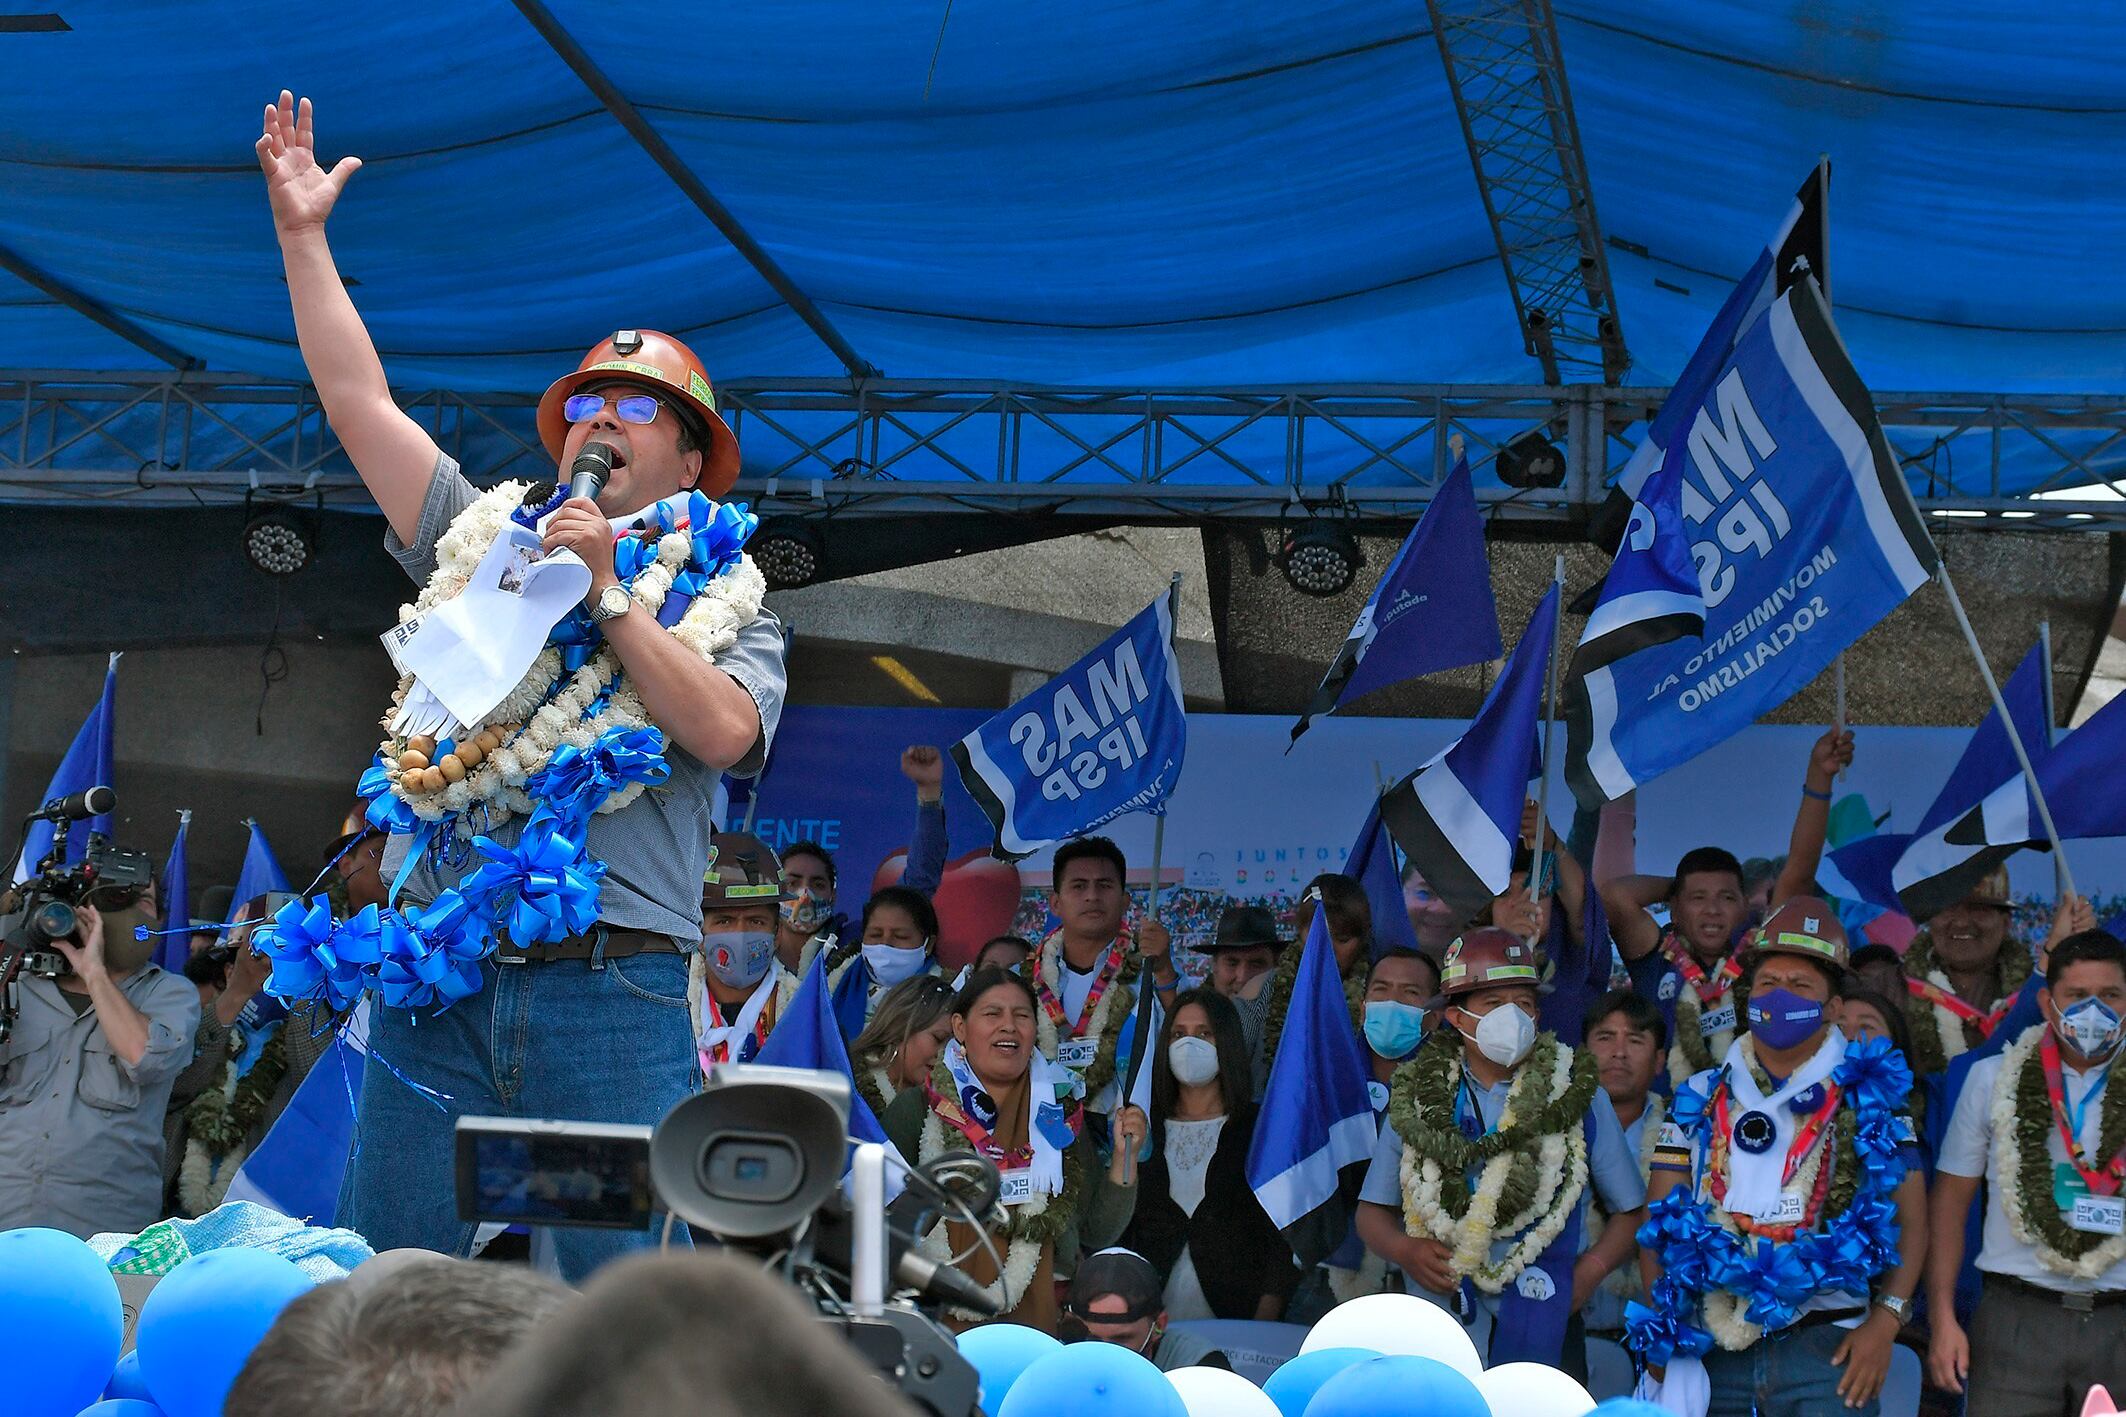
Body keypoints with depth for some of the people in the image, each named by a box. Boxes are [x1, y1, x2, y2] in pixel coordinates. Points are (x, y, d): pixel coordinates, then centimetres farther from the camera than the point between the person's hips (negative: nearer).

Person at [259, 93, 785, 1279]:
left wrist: (610, 591, -8)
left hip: (617, 992, -3)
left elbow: (722, 732, -8)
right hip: (438, 977, 3)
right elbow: (361, 403, 18)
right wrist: (303, 235, 15)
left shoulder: (729, 600, 11)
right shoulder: (485, 540, 21)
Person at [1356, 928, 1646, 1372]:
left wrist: (1590, 1270, -7)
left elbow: (1632, 1211, 9)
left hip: (1543, 1337, -1)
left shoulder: (1578, 1097, 5)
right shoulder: (1417, 1099, 8)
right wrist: (1404, 1250, -7)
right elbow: (1372, 1213, 14)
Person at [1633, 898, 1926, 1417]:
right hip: (1710, 1351, 2)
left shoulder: (1869, 1097, 7)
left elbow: (1909, 1217, 3)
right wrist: (1660, 1333, 0)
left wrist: (1885, 1321, -9)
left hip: (1826, 1350, -2)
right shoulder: (1700, 1099, 12)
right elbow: (1659, 1219, 11)